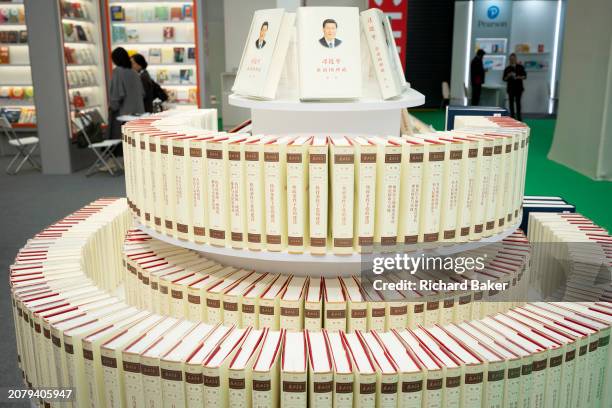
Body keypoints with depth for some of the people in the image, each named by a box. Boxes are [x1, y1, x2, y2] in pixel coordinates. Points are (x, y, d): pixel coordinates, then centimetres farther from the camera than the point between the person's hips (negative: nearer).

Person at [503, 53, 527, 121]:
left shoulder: (520, 67, 5)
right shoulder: (507, 69, 6)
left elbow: (525, 76, 5)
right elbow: (504, 79, 5)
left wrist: (519, 77, -14)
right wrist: (508, 76, -14)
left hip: (518, 88, -1)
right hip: (510, 88, 1)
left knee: (518, 102, -7)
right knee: (511, 102, -1)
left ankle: (518, 116, -5)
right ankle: (512, 116, 4)